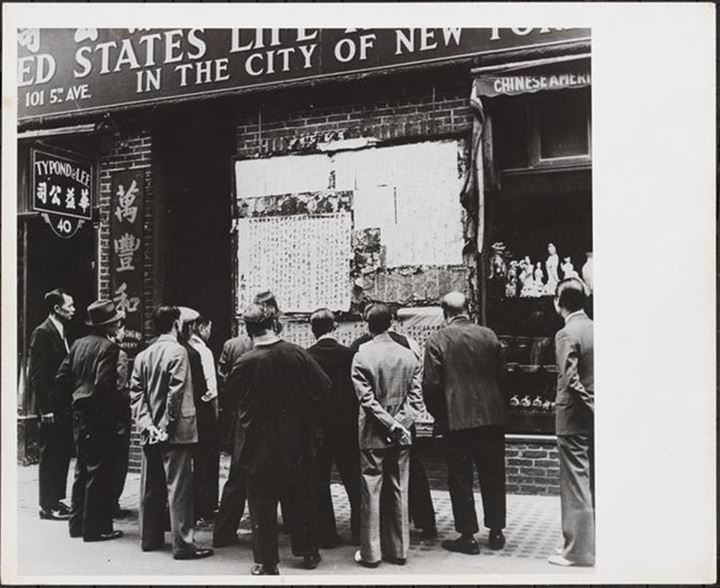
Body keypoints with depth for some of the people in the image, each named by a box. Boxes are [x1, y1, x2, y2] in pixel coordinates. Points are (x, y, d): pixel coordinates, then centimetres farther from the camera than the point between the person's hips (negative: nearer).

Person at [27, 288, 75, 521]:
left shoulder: (61, 333, 14)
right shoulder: (42, 333, -12)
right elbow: (37, 375, -16)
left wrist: (68, 403, 11)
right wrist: (45, 410, -19)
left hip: (64, 407, 8)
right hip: (51, 408, -8)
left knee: (63, 454, 12)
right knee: (50, 456, 0)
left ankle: (56, 499, 22)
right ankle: (47, 506, 9)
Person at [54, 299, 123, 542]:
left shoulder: (78, 344, 8)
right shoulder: (108, 347, -15)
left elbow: (61, 378, 8)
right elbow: (103, 384, -24)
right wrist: (118, 400, -10)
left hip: (79, 413, 8)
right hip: (99, 415, -8)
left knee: (82, 469, 17)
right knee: (98, 471, -1)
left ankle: (77, 523, 24)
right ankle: (95, 528, 5)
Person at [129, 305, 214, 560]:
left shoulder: (143, 355, 8)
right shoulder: (177, 352, -12)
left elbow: (136, 393, 2)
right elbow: (175, 393, -18)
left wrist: (147, 423, -3)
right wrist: (168, 427, -12)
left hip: (151, 434, 7)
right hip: (175, 433, -7)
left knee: (151, 488, 15)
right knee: (179, 488, -3)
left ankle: (150, 538, 25)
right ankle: (182, 544, 0)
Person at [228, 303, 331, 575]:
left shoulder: (245, 363, -16)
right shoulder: (298, 354, -9)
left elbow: (230, 396, -3)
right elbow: (324, 387, -4)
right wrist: (311, 419, 6)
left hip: (260, 445, -3)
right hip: (297, 442, 3)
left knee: (262, 504, 9)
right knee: (300, 499, 18)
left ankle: (266, 563, 15)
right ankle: (309, 553, 30)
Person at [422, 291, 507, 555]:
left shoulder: (437, 340, -8)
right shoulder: (489, 336, 2)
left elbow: (431, 384, -9)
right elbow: (501, 375, 8)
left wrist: (438, 415, 5)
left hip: (456, 419, -3)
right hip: (491, 416, 4)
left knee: (460, 478, 6)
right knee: (493, 476, 14)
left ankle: (468, 536, 11)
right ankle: (496, 532, 23)